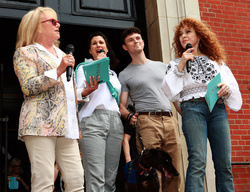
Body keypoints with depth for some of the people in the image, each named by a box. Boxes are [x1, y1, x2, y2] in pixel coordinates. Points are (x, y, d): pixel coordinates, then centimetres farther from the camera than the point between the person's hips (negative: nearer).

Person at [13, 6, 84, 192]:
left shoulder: (62, 55, 27)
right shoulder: (25, 53, 7)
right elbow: (28, 87, -7)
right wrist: (58, 71, -13)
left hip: (67, 127, 6)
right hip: (41, 124, -6)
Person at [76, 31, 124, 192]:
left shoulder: (113, 73, 28)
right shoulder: (84, 67, 15)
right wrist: (88, 90, -19)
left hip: (115, 122, 5)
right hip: (93, 120, -5)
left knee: (110, 179, -2)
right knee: (96, 179, -18)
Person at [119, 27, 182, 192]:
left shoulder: (162, 66, 22)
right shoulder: (125, 75, 13)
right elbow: (122, 105, 7)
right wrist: (129, 116, -14)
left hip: (170, 120, 3)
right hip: (146, 122, -3)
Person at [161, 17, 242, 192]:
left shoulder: (216, 61, 22)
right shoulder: (177, 63, 18)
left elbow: (233, 85, 18)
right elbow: (169, 91, 4)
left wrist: (227, 89, -5)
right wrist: (181, 66, -2)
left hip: (218, 108, 2)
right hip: (193, 109, -2)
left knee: (224, 162, -4)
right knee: (198, 161, -16)